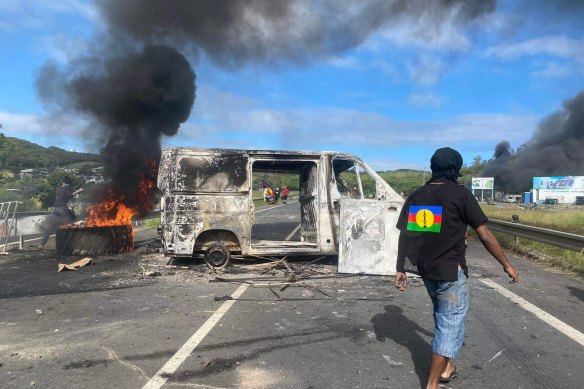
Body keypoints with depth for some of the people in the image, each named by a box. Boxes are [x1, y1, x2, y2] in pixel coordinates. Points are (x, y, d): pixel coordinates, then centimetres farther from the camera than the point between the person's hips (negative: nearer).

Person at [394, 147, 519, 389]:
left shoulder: (415, 196, 4)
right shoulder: (460, 194, -10)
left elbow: (404, 235, 3)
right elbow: (484, 235, -9)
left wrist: (400, 269, 9)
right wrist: (507, 265, 2)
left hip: (426, 269, 6)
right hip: (450, 270, -6)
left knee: (443, 317, 24)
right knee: (451, 323, 3)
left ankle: (446, 368, 38)